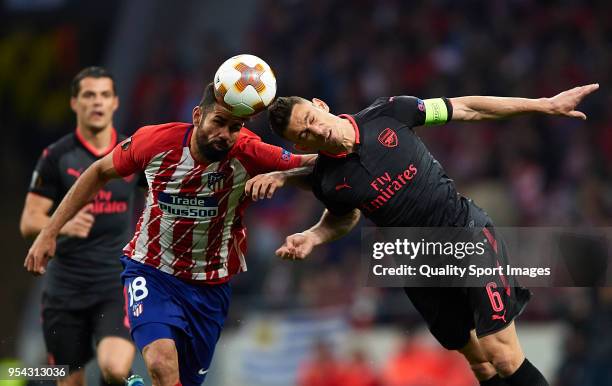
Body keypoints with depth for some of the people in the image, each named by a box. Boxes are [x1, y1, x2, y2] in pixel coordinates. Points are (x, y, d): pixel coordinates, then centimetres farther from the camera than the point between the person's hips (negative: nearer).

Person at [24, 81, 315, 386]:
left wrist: (277, 176, -39)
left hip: (210, 287, 2)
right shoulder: (156, 141, -15)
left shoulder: (248, 155, -18)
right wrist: (49, 232, 0)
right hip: (150, 272, -2)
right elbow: (100, 173, 1)